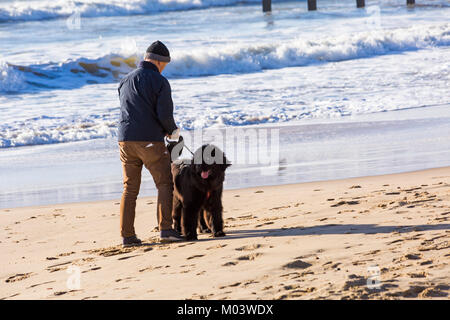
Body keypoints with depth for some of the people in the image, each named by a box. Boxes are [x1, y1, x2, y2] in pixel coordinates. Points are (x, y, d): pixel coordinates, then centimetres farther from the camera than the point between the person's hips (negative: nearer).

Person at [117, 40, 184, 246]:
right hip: (150, 142, -5)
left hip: (125, 139, 5)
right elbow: (165, 115, -13)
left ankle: (127, 235, 5)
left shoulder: (125, 81, 14)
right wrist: (172, 130, 10)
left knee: (130, 189, 9)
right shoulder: (159, 82, -5)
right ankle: (165, 228, -7)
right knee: (165, 184, 4)